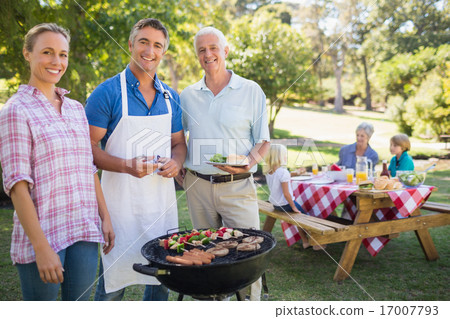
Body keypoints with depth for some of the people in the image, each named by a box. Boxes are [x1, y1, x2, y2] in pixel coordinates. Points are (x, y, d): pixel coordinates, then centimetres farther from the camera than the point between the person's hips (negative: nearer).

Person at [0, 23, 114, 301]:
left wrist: (105, 218, 9)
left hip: (85, 234, 5)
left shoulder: (76, 109, 12)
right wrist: (41, 247, -16)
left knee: (80, 301, 13)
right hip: (42, 234, -5)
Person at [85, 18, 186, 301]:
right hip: (122, 197, -4)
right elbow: (89, 147, -7)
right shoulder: (108, 92, -5)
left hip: (162, 198, 5)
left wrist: (176, 163, -6)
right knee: (114, 277, 3)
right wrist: (127, 166, -23)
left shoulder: (171, 97, 10)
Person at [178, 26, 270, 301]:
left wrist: (248, 162, -18)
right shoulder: (187, 96, 10)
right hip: (198, 185, 3)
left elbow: (264, 141, 2)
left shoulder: (251, 90, 1)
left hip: (237, 186, -3)